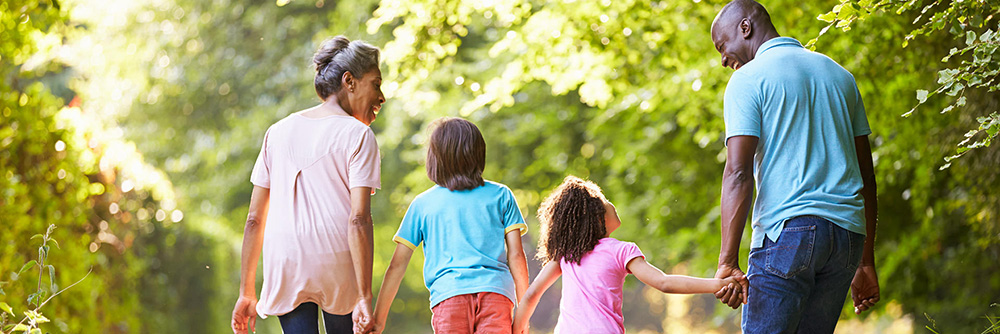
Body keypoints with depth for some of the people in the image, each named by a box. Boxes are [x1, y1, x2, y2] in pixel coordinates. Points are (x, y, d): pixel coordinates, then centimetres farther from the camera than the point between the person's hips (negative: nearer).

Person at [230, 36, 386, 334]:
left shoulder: (278, 131, 14)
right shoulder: (357, 134, -1)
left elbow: (255, 219, 12)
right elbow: (358, 220, -12)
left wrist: (247, 292, 16)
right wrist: (365, 297, -14)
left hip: (284, 264, 4)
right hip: (337, 264, -3)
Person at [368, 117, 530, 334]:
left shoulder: (422, 204, 15)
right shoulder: (501, 196, 14)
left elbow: (397, 265, 14)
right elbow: (515, 255, 10)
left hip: (448, 294, 0)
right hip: (496, 291, 0)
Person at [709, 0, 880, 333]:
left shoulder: (748, 78, 1)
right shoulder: (839, 74, 21)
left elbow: (738, 174, -11)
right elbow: (866, 175, 19)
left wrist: (728, 261, -16)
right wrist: (866, 262, 22)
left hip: (788, 230, -6)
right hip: (848, 230, 6)